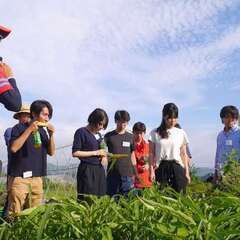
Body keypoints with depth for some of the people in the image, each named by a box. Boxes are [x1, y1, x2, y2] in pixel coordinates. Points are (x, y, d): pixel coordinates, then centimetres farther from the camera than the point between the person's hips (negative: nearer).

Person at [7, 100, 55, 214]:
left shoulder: (43, 131, 10)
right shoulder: (20, 128, -5)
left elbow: (51, 152, 11)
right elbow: (13, 148, -18)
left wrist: (51, 135, -3)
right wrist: (29, 130, -18)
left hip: (37, 178, 5)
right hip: (19, 177, -5)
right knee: (15, 214, -6)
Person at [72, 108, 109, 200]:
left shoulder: (98, 135, 16)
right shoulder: (81, 132, -6)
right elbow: (75, 153, -12)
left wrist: (104, 156, 3)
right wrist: (95, 152, -12)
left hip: (99, 170, 7)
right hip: (87, 170, -7)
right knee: (87, 200, -7)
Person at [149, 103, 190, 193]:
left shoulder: (181, 133, 8)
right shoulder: (155, 133, 4)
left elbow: (184, 154, 10)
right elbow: (151, 153, 4)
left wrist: (187, 172, 6)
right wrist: (151, 170, -4)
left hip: (177, 168, 1)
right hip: (161, 168, -1)